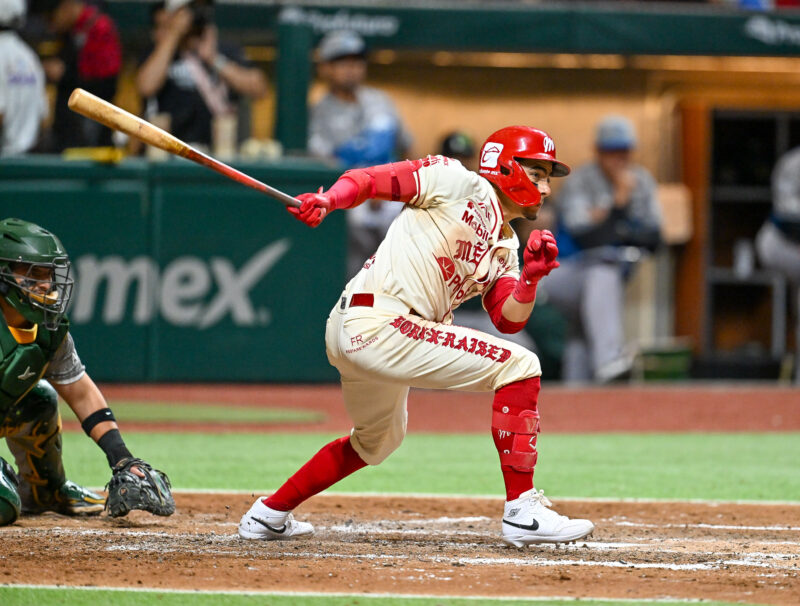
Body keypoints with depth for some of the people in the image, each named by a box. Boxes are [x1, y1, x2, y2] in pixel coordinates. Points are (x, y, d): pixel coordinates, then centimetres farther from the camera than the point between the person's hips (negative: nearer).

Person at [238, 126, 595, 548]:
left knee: (377, 441, 33)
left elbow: (509, 319, 11)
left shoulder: (505, 247, 22)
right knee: (518, 366, -13)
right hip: (375, 322, -10)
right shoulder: (462, 184, -2)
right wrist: (326, 202, -25)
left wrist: (531, 278, -7)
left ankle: (269, 514, 45)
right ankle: (521, 511, -14)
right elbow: (368, 179, -6)